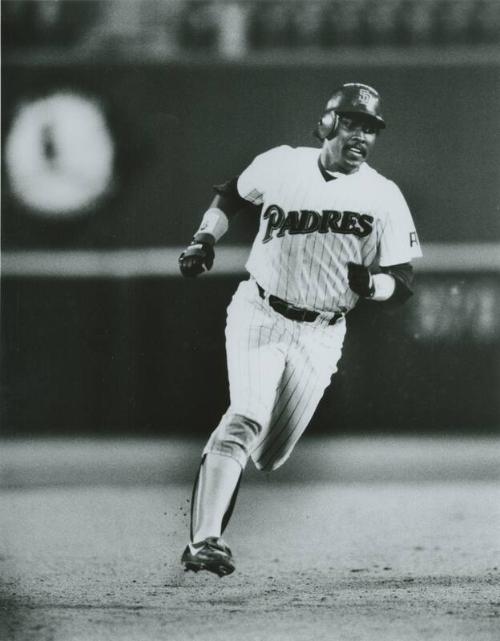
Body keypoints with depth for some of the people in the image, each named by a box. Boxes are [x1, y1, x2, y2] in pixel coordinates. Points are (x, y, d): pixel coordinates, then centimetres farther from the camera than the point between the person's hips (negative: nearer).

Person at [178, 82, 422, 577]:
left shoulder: (384, 198, -6)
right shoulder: (280, 165, -4)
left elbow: (403, 285, -6)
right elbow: (230, 196, 17)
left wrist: (371, 284, -27)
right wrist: (205, 238, 2)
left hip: (320, 335, 2)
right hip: (259, 314, -2)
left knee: (269, 455, 3)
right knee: (248, 417, -24)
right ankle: (204, 541, -31)